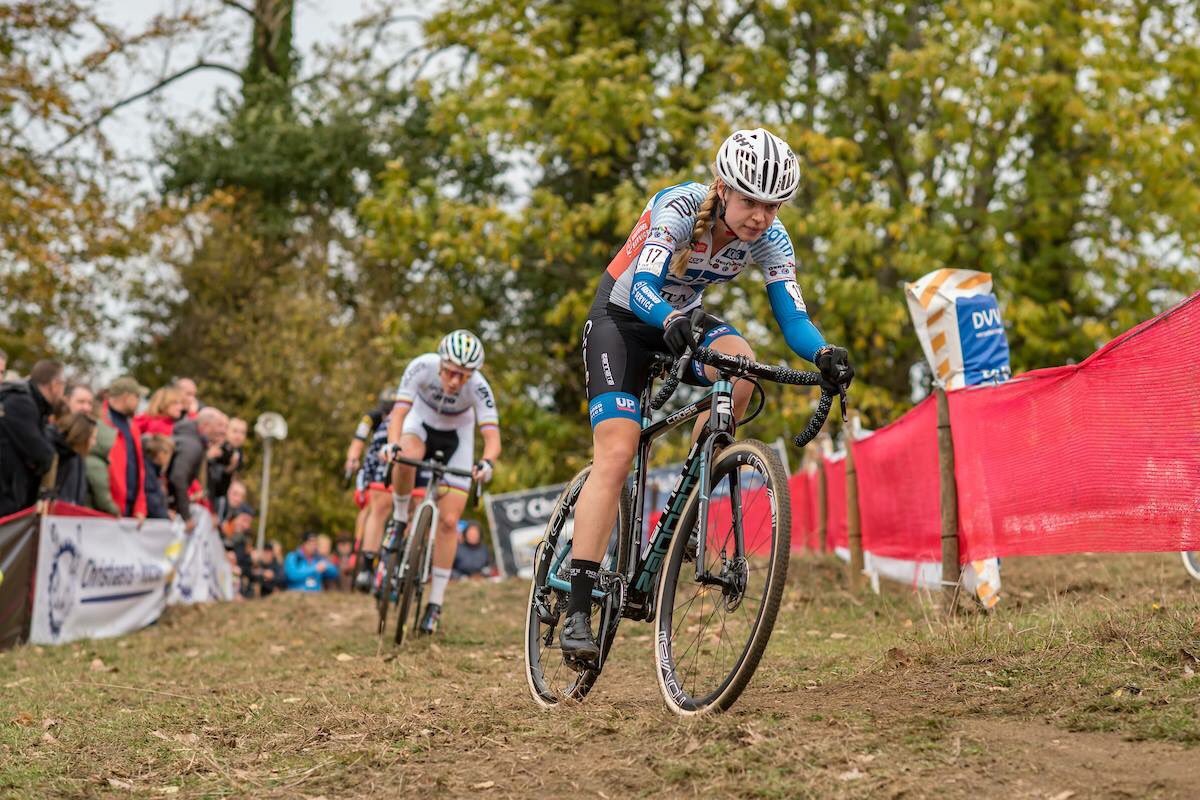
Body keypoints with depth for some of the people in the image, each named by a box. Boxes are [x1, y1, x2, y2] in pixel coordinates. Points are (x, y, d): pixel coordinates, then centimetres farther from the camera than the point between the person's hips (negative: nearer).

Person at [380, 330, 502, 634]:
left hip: (456, 438, 0)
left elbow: (492, 436, -39)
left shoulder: (478, 387, -33)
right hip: (422, 422, 0)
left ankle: (435, 604, 1)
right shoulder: (421, 367, -32)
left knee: (448, 521, -8)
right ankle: (400, 519, -10)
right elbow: (399, 412, -35)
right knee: (405, 459, -38)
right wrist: (392, 444, -54)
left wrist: (487, 462, -60)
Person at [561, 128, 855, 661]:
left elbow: (792, 317, -22)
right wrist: (672, 323, -63)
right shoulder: (679, 207, -29)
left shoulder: (768, 237, -16)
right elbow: (642, 288, -42)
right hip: (622, 317, -4)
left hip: (683, 320, 4)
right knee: (616, 455, -20)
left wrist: (824, 354, -43)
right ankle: (577, 609, -19)